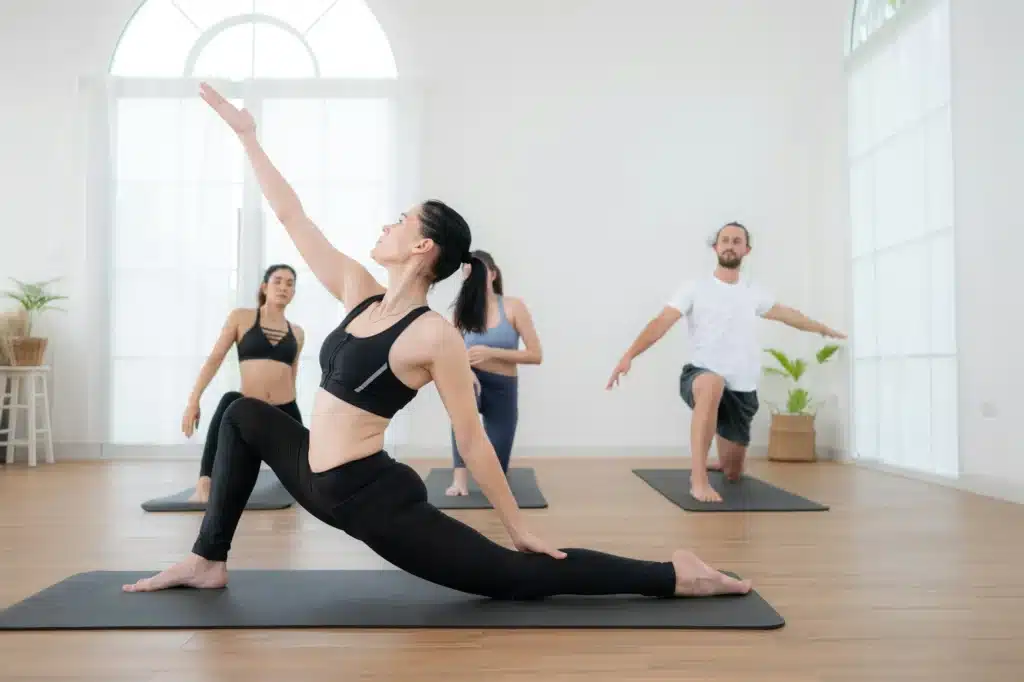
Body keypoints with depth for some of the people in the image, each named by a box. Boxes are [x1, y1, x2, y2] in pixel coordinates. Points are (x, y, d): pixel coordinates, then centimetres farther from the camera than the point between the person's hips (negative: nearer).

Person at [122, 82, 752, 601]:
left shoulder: (435, 336, -18)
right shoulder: (360, 293, 2)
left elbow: (473, 440, -13)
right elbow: (292, 216, 7)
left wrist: (518, 526, -8)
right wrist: (248, 134, 10)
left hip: (376, 500, -8)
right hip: (321, 481, 8)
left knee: (517, 576, -6)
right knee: (245, 416, 18)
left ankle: (676, 576, 3)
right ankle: (208, 562, 23)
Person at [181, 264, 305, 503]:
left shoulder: (297, 333, 7)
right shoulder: (241, 317, 0)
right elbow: (214, 359, -4)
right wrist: (193, 401, -12)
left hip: (285, 411, 3)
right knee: (229, 401, -37)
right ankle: (203, 486, -35)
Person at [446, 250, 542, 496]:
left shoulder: (514, 307, -8)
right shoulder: (463, 311, -1)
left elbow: (536, 355, -12)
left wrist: (491, 352, -23)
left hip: (503, 389, 0)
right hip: (474, 382, 0)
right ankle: (460, 477, -34)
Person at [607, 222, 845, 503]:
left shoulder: (753, 292, 12)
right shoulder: (695, 287, -3)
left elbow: (786, 313, 31)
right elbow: (662, 322, -14)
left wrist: (823, 329, 44)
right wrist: (628, 355, -28)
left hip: (743, 389, 5)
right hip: (702, 378, -5)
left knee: (733, 473, 11)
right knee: (714, 384, -45)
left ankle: (721, 464, 52)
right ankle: (698, 479, -39)